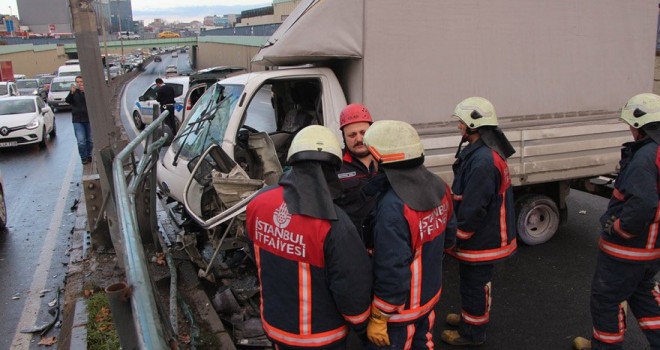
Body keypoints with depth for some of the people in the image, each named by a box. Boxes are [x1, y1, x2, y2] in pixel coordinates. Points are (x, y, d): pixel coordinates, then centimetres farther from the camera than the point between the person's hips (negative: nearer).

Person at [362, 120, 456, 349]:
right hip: (430, 292, 8)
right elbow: (449, 235, 6)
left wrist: (378, 318, -17)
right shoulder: (438, 186, -8)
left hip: (401, 306, -7)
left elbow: (392, 272, -30)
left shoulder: (393, 207, -34)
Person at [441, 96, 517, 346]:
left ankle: (472, 332, 26)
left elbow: (472, 209, -29)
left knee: (475, 285, 8)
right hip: (486, 235, 10)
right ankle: (470, 317, 45)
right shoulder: (486, 152, 5)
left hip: (480, 239, -10)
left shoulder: (482, 161, -30)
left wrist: (457, 238, -16)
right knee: (473, 282, 25)